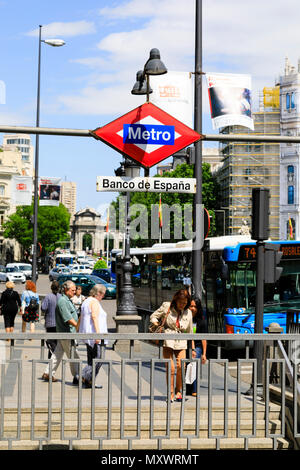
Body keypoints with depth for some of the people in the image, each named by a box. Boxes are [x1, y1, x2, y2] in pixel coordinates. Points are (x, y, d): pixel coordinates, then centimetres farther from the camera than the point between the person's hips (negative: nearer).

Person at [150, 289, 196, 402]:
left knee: (181, 367, -11)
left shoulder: (188, 313, 10)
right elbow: (153, 317, 9)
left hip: (181, 342, 2)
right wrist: (157, 325, -11)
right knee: (170, 368, -10)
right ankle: (170, 393, 4)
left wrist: (193, 349, 16)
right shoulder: (166, 307, 1)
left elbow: (189, 332, 17)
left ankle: (178, 391, 9)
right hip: (167, 341, -2)